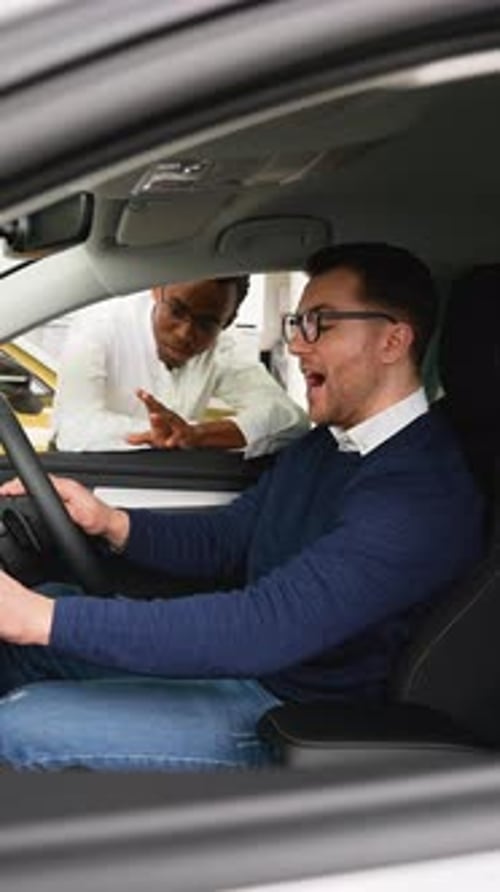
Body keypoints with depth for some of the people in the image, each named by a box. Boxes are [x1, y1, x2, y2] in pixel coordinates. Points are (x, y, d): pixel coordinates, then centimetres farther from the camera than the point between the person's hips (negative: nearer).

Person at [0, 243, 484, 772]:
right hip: (248, 659, 9)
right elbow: (223, 541, 13)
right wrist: (110, 523, -9)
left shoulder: (424, 495, -27)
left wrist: (46, 618, -34)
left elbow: (264, 627, -34)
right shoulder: (323, 446, 7)